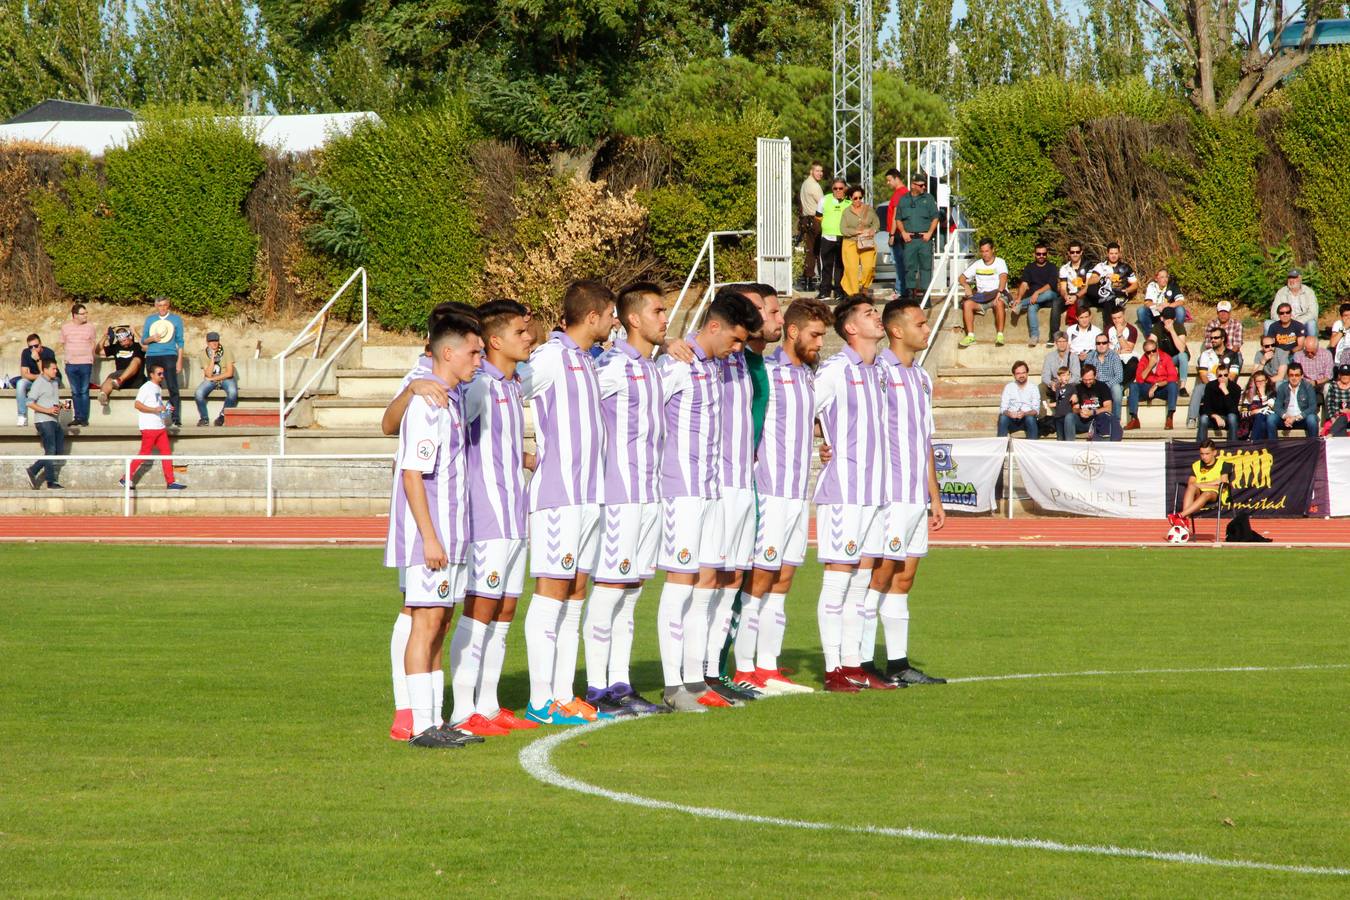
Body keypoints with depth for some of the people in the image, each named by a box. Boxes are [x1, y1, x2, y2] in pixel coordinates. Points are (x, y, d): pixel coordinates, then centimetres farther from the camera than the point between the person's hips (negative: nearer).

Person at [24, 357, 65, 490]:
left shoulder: (54, 382, 17)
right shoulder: (39, 383, -10)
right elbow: (30, 403, -15)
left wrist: (61, 405, 8)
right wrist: (47, 410, -23)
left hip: (55, 421, 9)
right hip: (44, 421, -9)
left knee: (59, 450, 7)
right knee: (50, 451, -9)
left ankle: (33, 471, 13)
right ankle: (51, 482, -3)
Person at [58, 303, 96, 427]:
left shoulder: (89, 327, 4)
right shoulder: (65, 328, 5)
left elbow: (93, 344, 10)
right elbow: (63, 344, 13)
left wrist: (91, 358, 3)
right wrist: (67, 357, 6)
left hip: (85, 363, -1)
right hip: (71, 364, 1)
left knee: (84, 392, -2)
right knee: (75, 392, 5)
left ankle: (84, 418, 1)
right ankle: (78, 417, 9)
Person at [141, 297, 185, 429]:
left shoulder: (176, 319, 8)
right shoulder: (150, 319, 14)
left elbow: (180, 342, 8)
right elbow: (143, 340, 15)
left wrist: (180, 361, 1)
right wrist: (151, 338, -7)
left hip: (169, 356, -3)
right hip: (152, 357, 3)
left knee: (172, 388, -11)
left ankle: (176, 419, -14)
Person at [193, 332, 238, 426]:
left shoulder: (226, 352, -8)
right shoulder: (204, 355, -4)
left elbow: (229, 373, -12)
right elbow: (208, 374, -13)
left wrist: (213, 378, -12)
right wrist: (212, 358, -21)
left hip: (226, 379, -1)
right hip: (211, 380, 1)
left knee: (233, 392, -35)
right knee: (199, 393, -28)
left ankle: (223, 415, -14)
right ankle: (204, 418, -9)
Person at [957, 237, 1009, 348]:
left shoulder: (999, 262, -1)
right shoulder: (977, 264, 14)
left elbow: (1003, 277, -18)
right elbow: (961, 278, 15)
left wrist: (999, 292, -36)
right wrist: (966, 286, -10)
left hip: (997, 294, -4)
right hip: (981, 295, 4)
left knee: (999, 303, -39)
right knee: (967, 304, -25)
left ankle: (1000, 335, -35)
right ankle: (970, 335, -22)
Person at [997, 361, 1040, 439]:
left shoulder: (1033, 387, 1)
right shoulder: (1009, 387, 5)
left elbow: (1036, 409, -7)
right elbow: (1003, 408, -3)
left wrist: (1025, 414, -28)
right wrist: (1009, 413, -27)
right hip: (1012, 419, 1)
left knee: (1031, 419, -34)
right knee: (1003, 417, -31)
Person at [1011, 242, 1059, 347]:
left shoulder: (1051, 267, 4)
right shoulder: (1029, 268, 12)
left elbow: (1051, 285, -11)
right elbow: (1024, 284, 0)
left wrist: (1038, 293, -26)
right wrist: (1019, 298, -18)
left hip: (1049, 297, -1)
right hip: (1033, 298, 1)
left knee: (1049, 293, -38)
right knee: (1032, 307, -34)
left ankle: (1021, 305, -36)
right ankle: (1034, 336, -39)